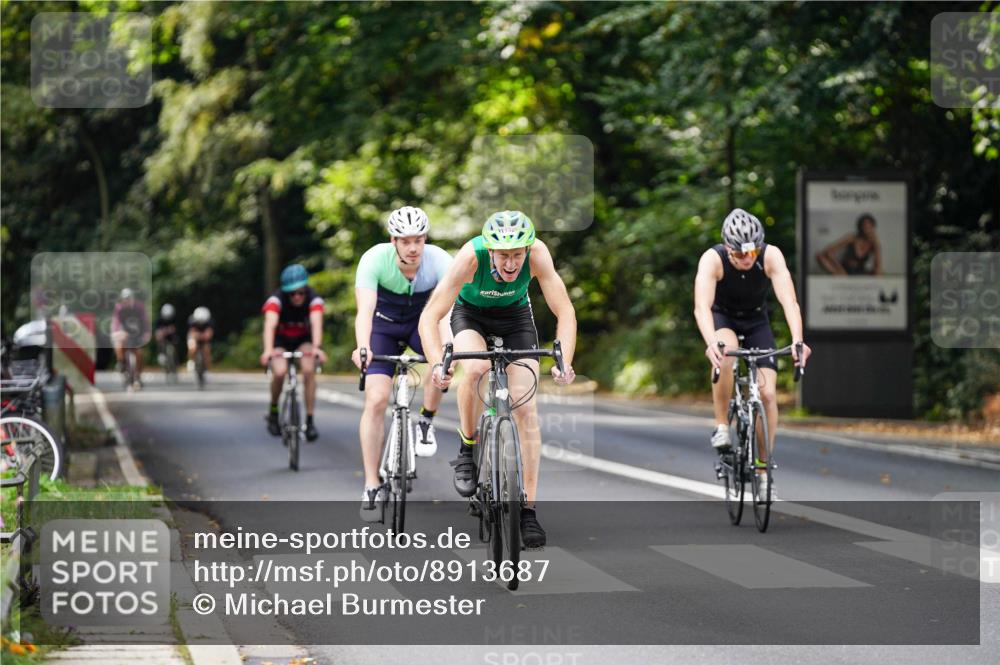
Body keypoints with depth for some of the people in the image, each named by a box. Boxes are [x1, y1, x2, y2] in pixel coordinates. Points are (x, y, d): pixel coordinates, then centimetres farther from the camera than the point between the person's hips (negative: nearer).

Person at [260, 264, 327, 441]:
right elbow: (270, 324, -44)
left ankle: (309, 420, -15)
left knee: (309, 370, -25)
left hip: (303, 339, 1)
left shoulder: (314, 299, -26)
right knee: (280, 372, -26)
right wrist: (268, 350, -61)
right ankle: (273, 412, 0)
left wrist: (316, 347, -60)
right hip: (280, 340, -1)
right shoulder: (276, 300, -29)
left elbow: (316, 323, -42)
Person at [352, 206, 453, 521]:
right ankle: (371, 485, -6)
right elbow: (365, 309, -39)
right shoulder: (375, 259, -29)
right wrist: (362, 348, -58)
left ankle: (426, 422, -8)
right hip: (384, 325, -1)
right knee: (376, 400, -15)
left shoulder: (440, 261, -28)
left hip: (422, 321, 1)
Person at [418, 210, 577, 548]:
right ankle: (467, 451, -9)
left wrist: (564, 362, -44)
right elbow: (429, 317, -35)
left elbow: (565, 311, -29)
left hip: (515, 316, 1)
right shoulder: (471, 256, -36)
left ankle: (528, 510, -5)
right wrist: (437, 363, -51)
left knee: (526, 410, -10)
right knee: (475, 369, -34)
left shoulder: (537, 253, -33)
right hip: (470, 314, -1)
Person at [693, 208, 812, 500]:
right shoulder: (712, 259, -32)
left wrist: (797, 341, -55)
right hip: (722, 319, -2)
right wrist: (711, 342, -62)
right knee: (726, 354, -37)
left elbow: (789, 301, -38)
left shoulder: (771, 256, -29)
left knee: (767, 394, -11)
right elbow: (702, 306, -44)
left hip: (756, 321, 2)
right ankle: (721, 426, -20)